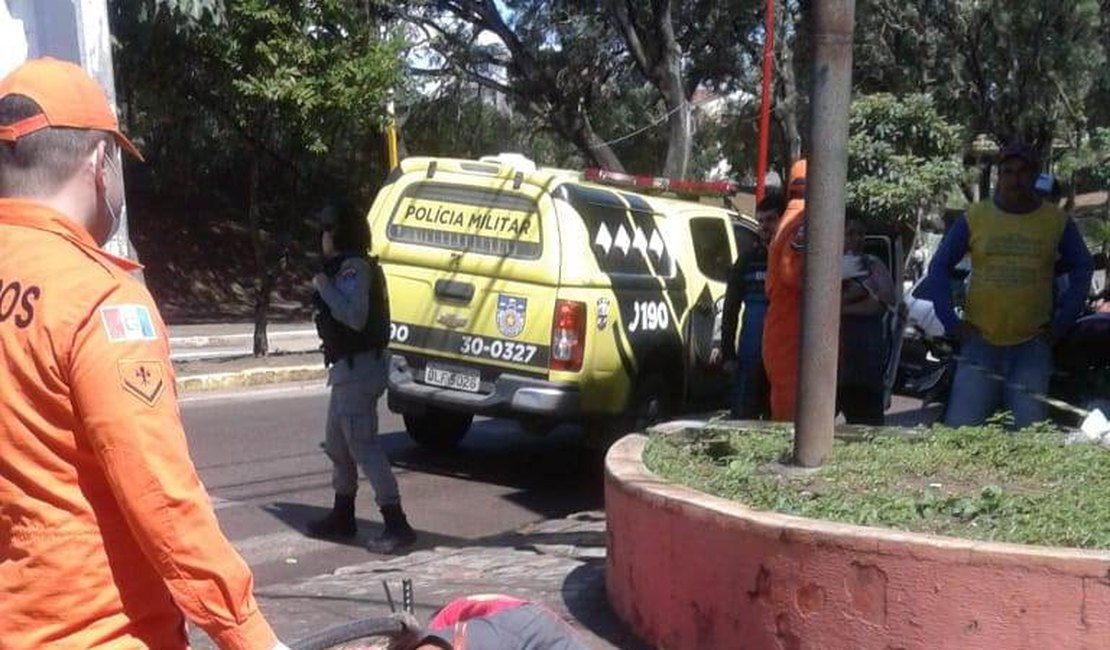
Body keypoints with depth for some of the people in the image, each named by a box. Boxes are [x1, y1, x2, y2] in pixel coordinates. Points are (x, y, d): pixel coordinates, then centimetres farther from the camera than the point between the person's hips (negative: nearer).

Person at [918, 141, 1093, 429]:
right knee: (961, 425, -5)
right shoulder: (974, 217, 2)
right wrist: (951, 322, -1)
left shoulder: (1058, 221, 4)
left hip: (1032, 345, 1)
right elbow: (939, 267, 7)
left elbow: (1081, 270, 13)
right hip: (979, 342, 0)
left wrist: (1062, 322, 4)